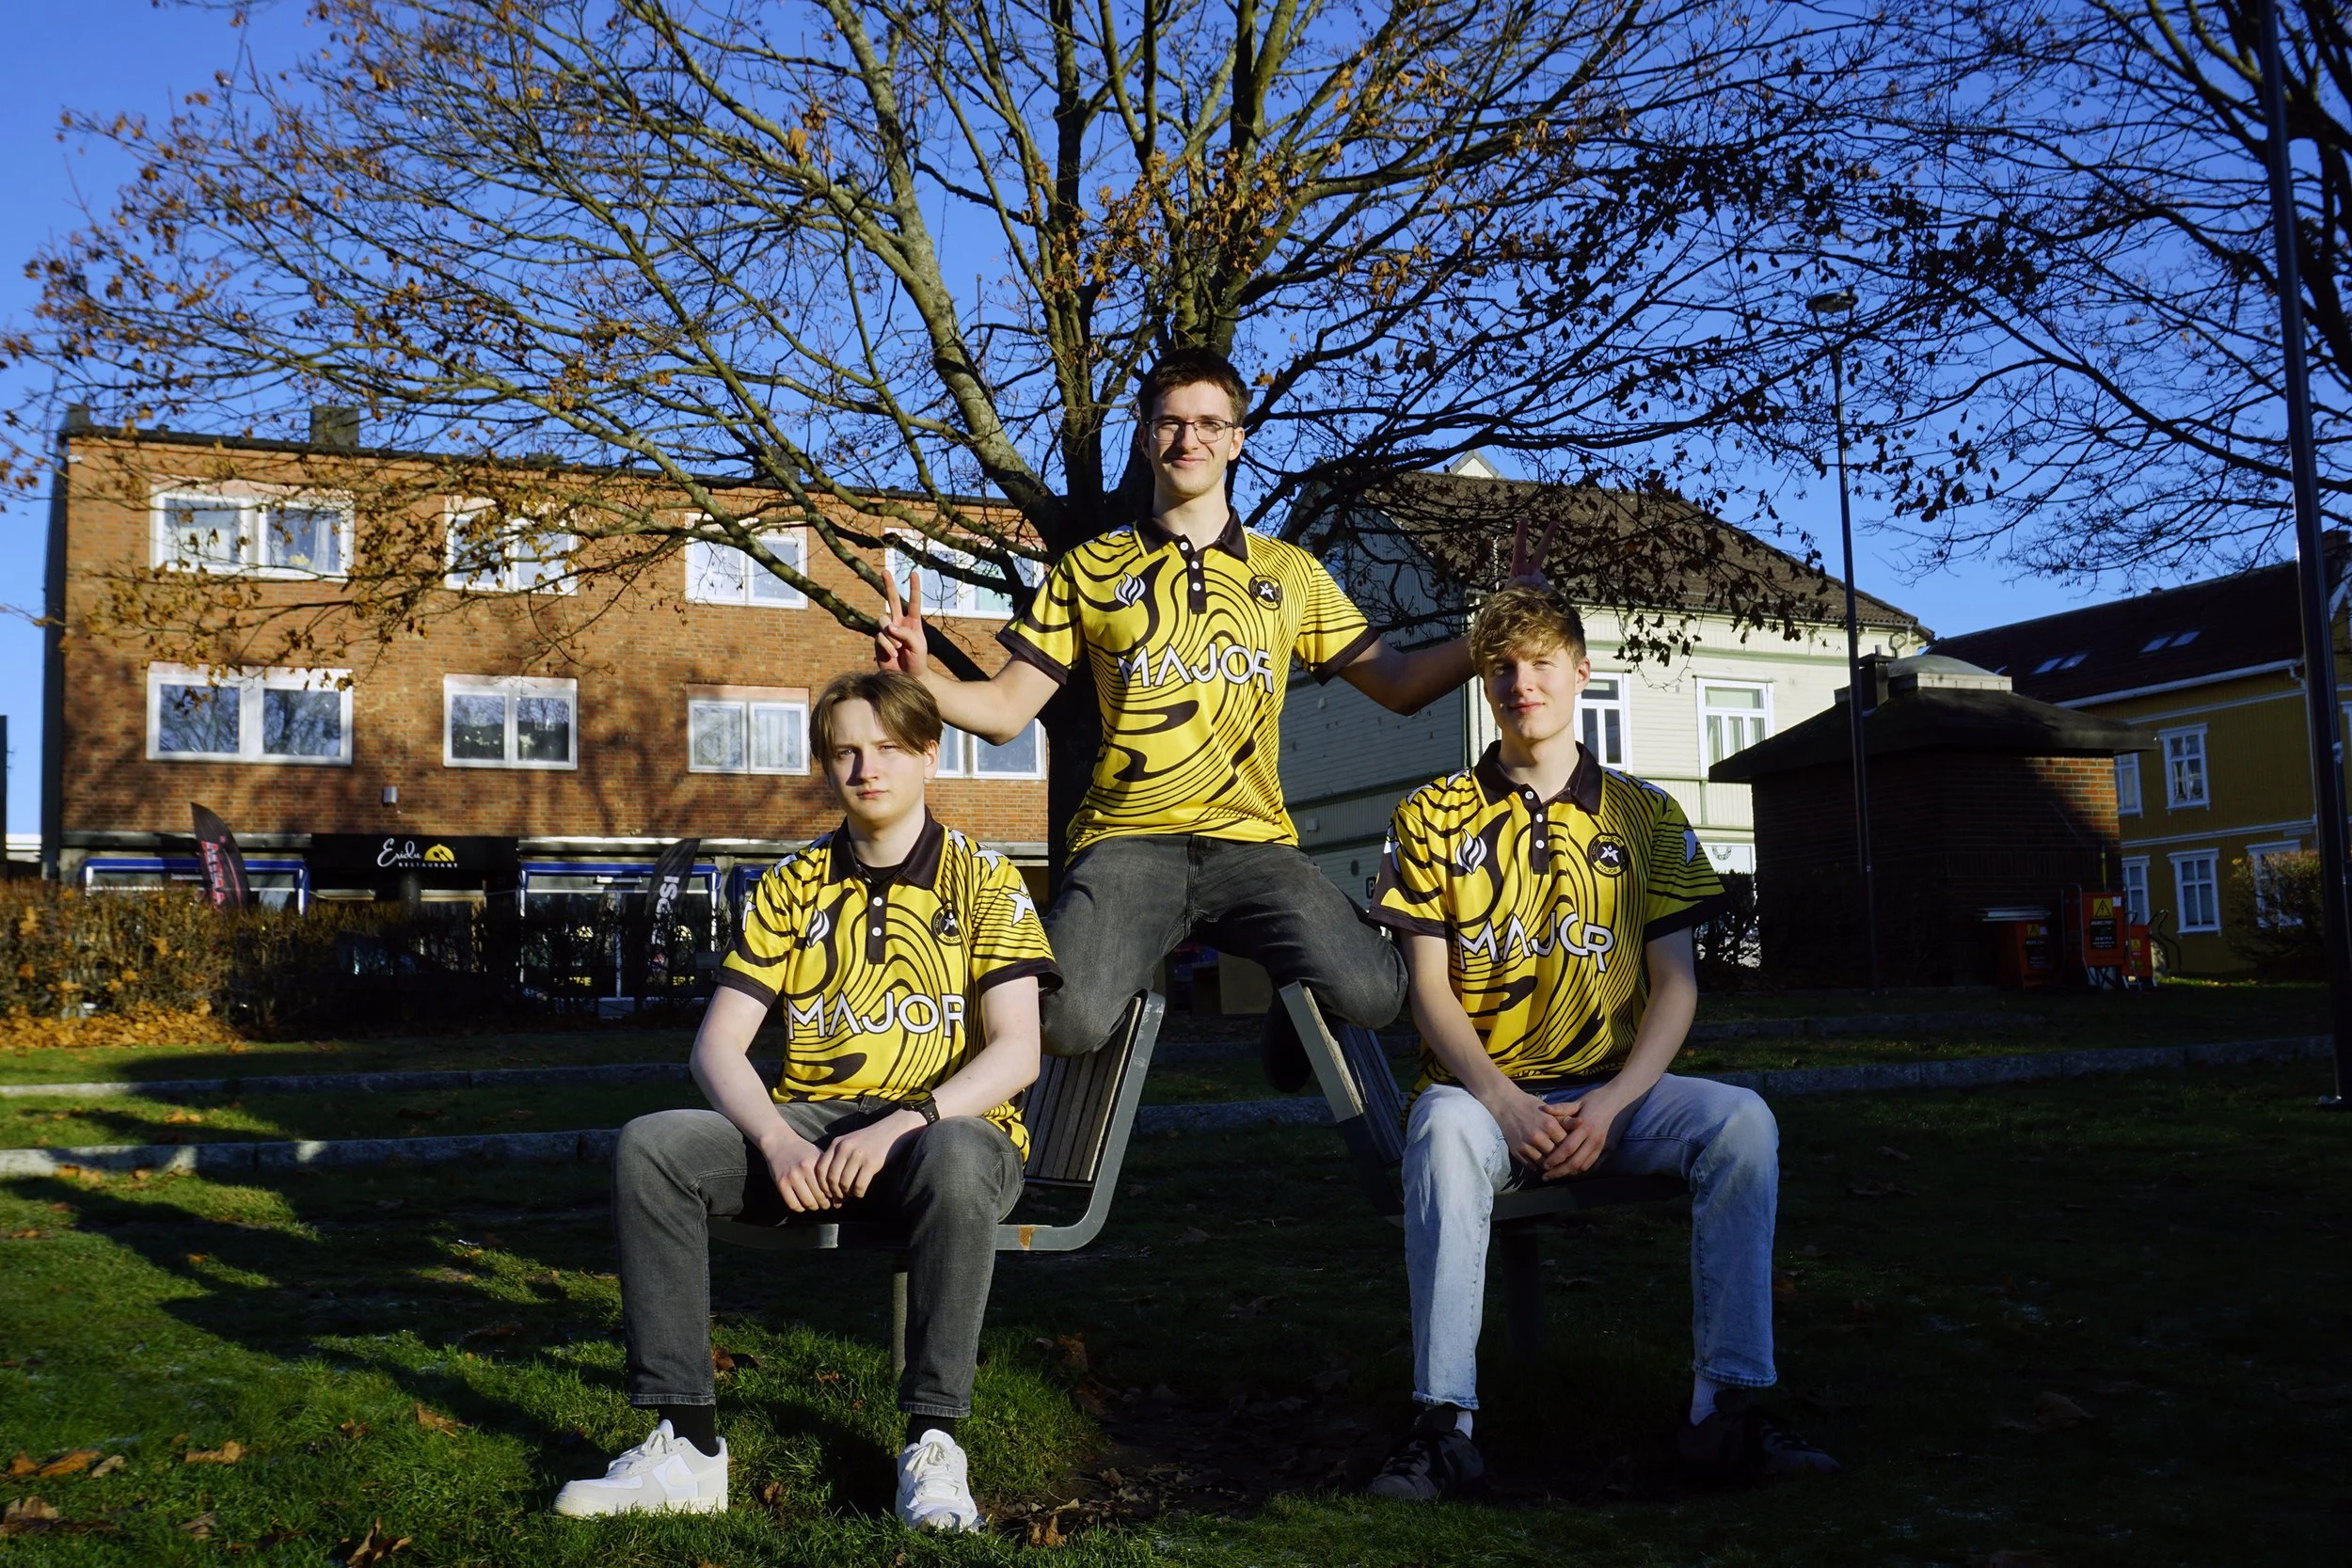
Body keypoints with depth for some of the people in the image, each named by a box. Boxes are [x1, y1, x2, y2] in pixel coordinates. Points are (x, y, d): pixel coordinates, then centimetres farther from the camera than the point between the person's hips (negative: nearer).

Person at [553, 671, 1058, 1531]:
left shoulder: (982, 880, 4)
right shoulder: (793, 886, 13)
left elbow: (1016, 1052, -8)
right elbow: (718, 1045, 5)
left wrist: (904, 1124, -24)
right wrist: (776, 1144, -16)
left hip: (945, 1125, -3)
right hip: (810, 1130, 4)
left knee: (955, 1160, -40)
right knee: (650, 1145, -22)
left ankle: (932, 1441, -27)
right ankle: (687, 1443, -20)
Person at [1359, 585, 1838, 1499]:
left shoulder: (1645, 817, 10)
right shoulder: (1434, 818, 6)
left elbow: (1675, 984, 4)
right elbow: (1430, 988, -1)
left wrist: (1612, 1102, -13)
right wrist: (1502, 1102, -18)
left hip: (1611, 1092, 2)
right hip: (1483, 1089, -2)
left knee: (1740, 1120, -27)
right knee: (1442, 1128, -36)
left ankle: (1726, 1405, -24)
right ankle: (1443, 1425, -36)